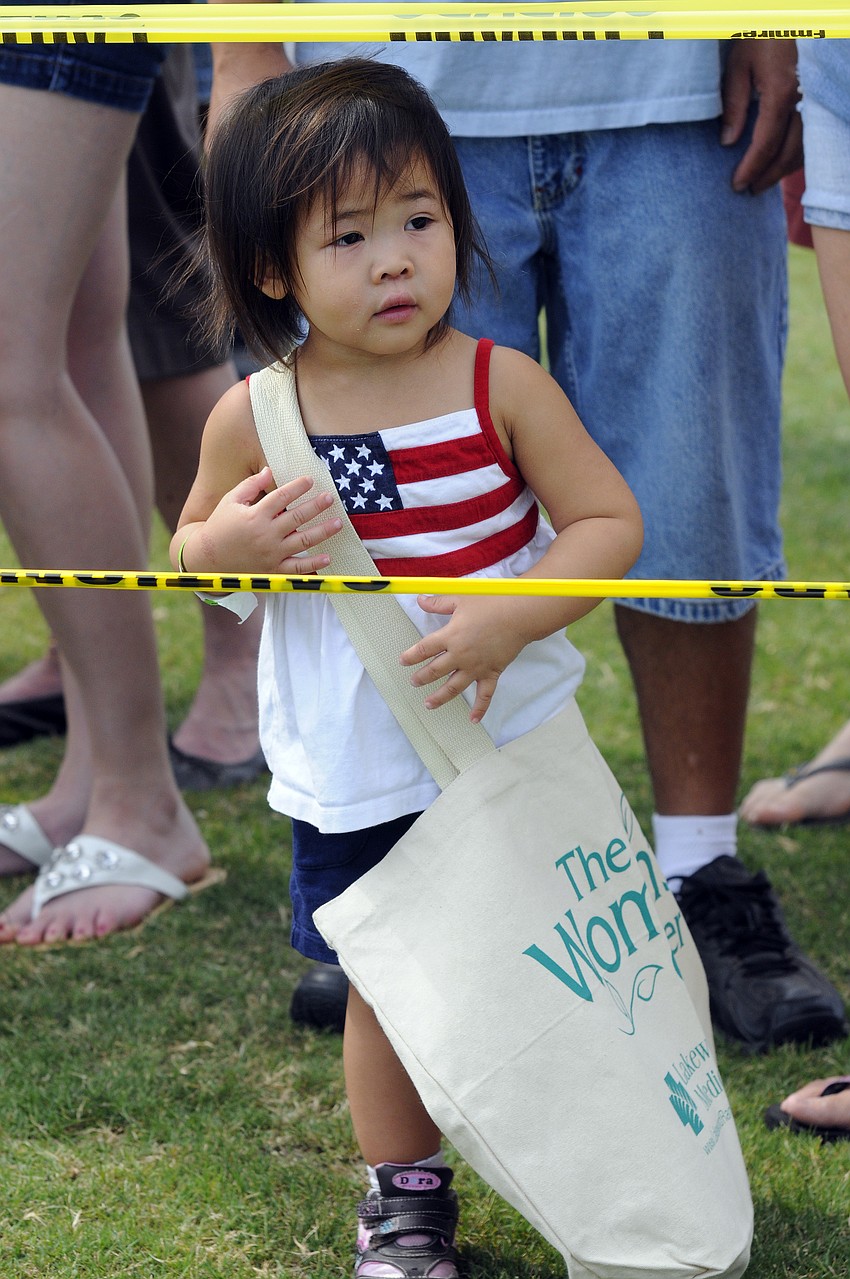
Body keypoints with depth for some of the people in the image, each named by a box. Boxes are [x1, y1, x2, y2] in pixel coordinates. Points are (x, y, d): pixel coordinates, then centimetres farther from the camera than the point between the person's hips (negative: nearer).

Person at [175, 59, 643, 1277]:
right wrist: (236, 545, -17)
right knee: (386, 991, 12)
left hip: (515, 741, 0)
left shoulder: (502, 385, -12)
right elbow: (189, 544, 7)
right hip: (352, 775, 1)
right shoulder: (255, 419, -9)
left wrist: (508, 617, -24)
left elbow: (609, 519, -9)